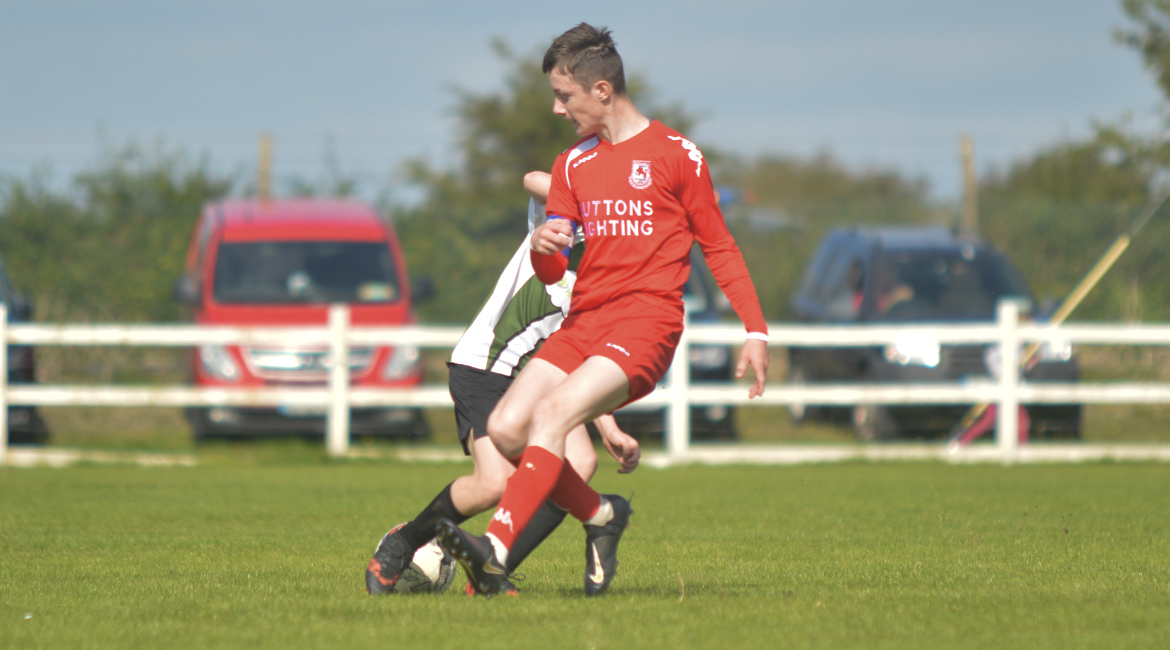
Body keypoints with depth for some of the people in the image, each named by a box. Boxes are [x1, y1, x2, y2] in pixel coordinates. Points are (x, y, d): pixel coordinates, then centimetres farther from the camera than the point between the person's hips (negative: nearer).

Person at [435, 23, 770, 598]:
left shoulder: (675, 155, 2)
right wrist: (542, 245, -9)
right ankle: (600, 516, 8)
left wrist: (756, 331, -1)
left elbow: (719, 247, 7)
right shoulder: (573, 165, 18)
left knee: (554, 412, -28)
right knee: (506, 428, -13)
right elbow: (551, 275, 16)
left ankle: (496, 551, -38)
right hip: (583, 323, 6)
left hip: (646, 319, -6)